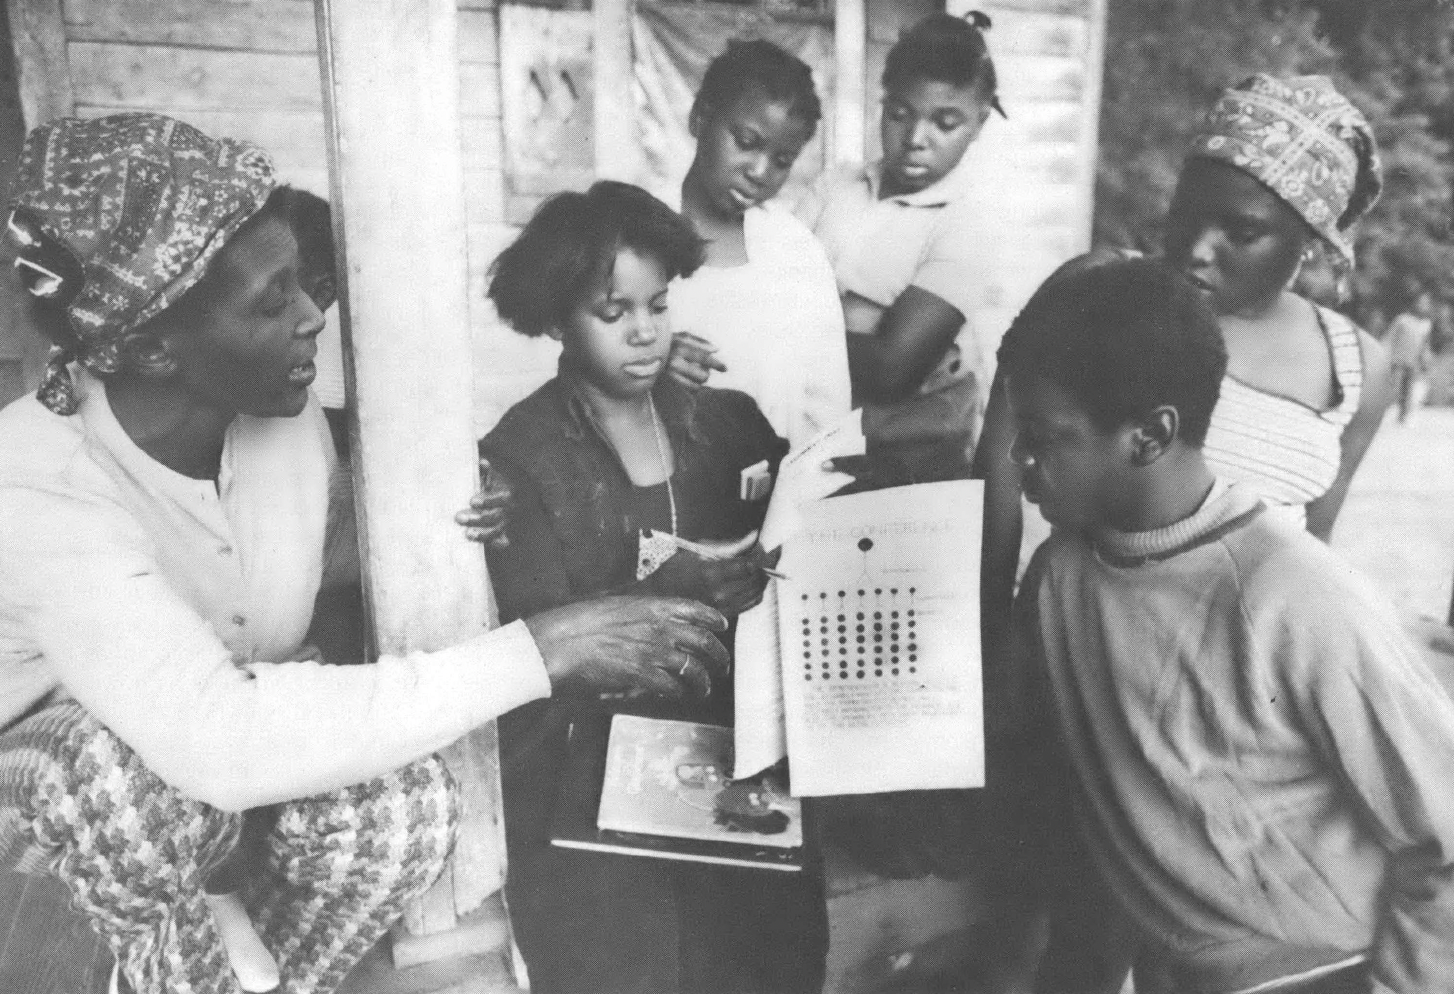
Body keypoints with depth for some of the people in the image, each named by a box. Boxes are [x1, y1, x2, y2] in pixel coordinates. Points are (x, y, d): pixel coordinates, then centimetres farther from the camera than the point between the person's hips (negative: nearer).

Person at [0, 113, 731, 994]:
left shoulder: (286, 408, -18)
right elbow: (222, 744, -47)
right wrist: (539, 654, -48)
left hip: (230, 711, 4)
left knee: (406, 807, -25)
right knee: (135, 768, -37)